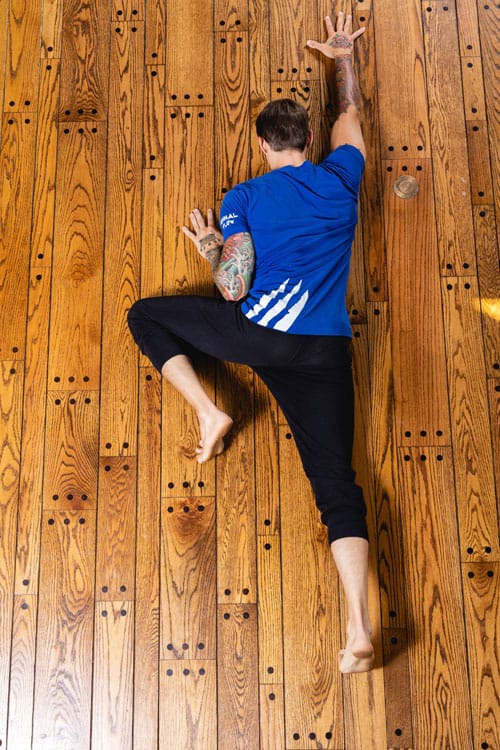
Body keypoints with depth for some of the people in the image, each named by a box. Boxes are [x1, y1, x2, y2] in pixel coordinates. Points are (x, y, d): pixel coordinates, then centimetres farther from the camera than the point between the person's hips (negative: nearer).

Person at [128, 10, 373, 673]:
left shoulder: (243, 198, 5)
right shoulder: (341, 179, 14)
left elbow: (234, 288, -5)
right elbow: (350, 113, 35)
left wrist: (210, 247, 14)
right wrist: (342, 57, 47)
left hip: (259, 331, -3)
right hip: (327, 353, 3)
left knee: (146, 315, 18)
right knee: (337, 482, 1)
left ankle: (208, 411, 4)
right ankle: (360, 628, -12)